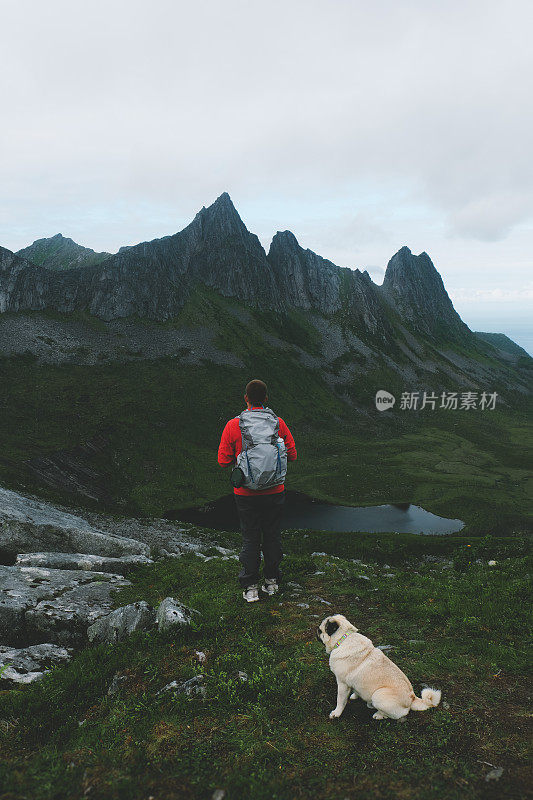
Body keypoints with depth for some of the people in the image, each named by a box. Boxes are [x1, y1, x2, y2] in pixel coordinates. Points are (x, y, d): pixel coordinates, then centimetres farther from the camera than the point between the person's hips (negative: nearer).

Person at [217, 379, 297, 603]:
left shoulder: (233, 425, -8)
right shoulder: (278, 423, -3)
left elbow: (223, 460, -5)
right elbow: (292, 455, 3)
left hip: (246, 494, -1)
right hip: (275, 492, 1)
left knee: (250, 539, 9)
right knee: (272, 536, 15)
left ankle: (250, 587, 16)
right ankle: (271, 581, 28)